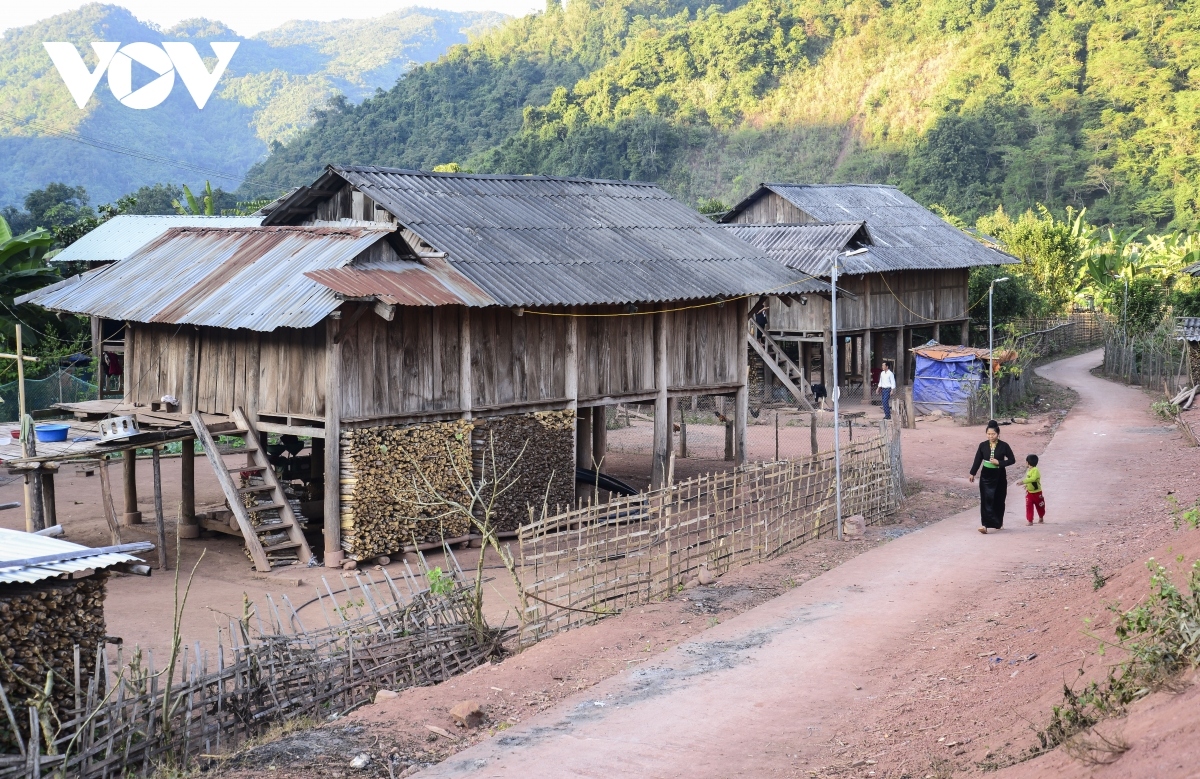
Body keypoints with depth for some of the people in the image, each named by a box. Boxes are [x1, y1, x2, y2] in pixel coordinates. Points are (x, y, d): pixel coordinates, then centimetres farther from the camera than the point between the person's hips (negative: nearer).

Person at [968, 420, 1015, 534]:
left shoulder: (1004, 446, -7)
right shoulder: (983, 446, -1)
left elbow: (1012, 460, -2)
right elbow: (977, 460, 7)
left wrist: (999, 462, -14)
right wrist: (972, 473, 7)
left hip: (999, 476, -1)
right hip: (986, 476, 1)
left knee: (998, 500, 11)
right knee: (986, 500, -9)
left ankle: (998, 522, 31)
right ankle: (986, 524, -15)